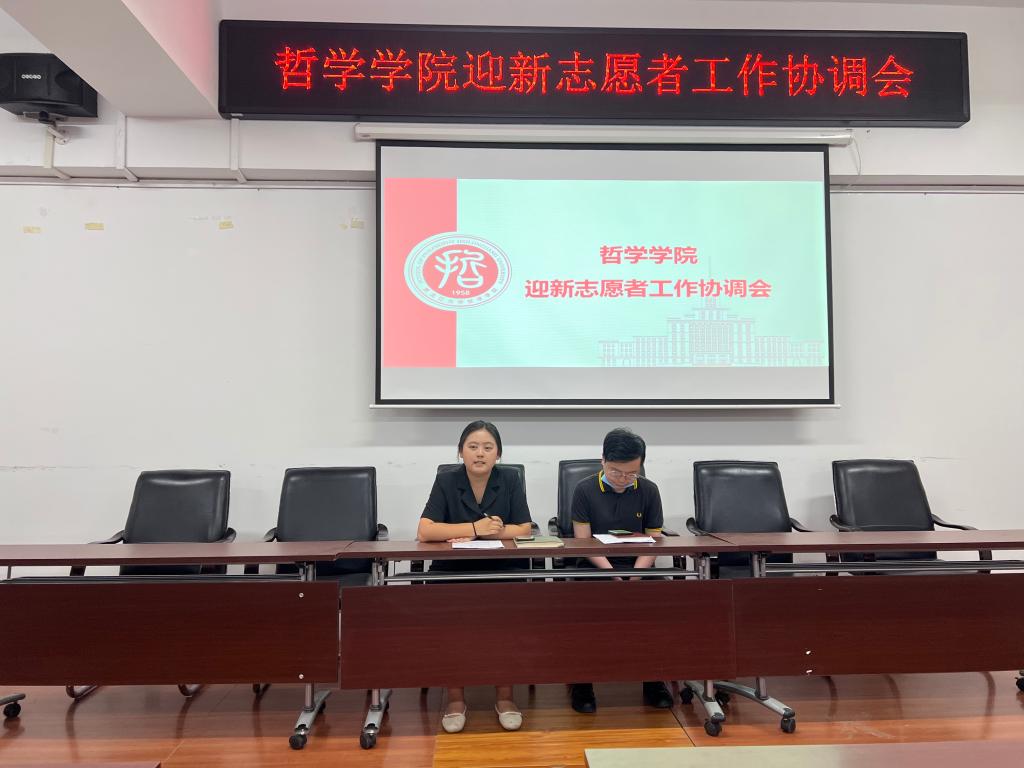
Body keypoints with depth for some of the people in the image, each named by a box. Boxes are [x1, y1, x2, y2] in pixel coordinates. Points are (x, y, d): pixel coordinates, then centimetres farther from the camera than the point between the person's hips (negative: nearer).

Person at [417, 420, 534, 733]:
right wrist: (475, 527, -18)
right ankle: (455, 697, -7)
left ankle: (505, 696, -6)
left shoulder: (510, 479, -2)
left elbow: (524, 530, -6)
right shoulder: (446, 481, -4)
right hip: (452, 571, 0)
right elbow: (424, 532, -13)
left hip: (500, 570, 1)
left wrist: (477, 533, -14)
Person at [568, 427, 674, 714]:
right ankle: (582, 680, -10)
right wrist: (610, 572, -19)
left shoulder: (648, 491, 5)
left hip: (637, 565, 2)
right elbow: (583, 541, -4)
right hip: (596, 565, -2)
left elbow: (653, 540, 2)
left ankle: (654, 679, -4)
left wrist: (635, 575, -15)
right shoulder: (585, 490, -1)